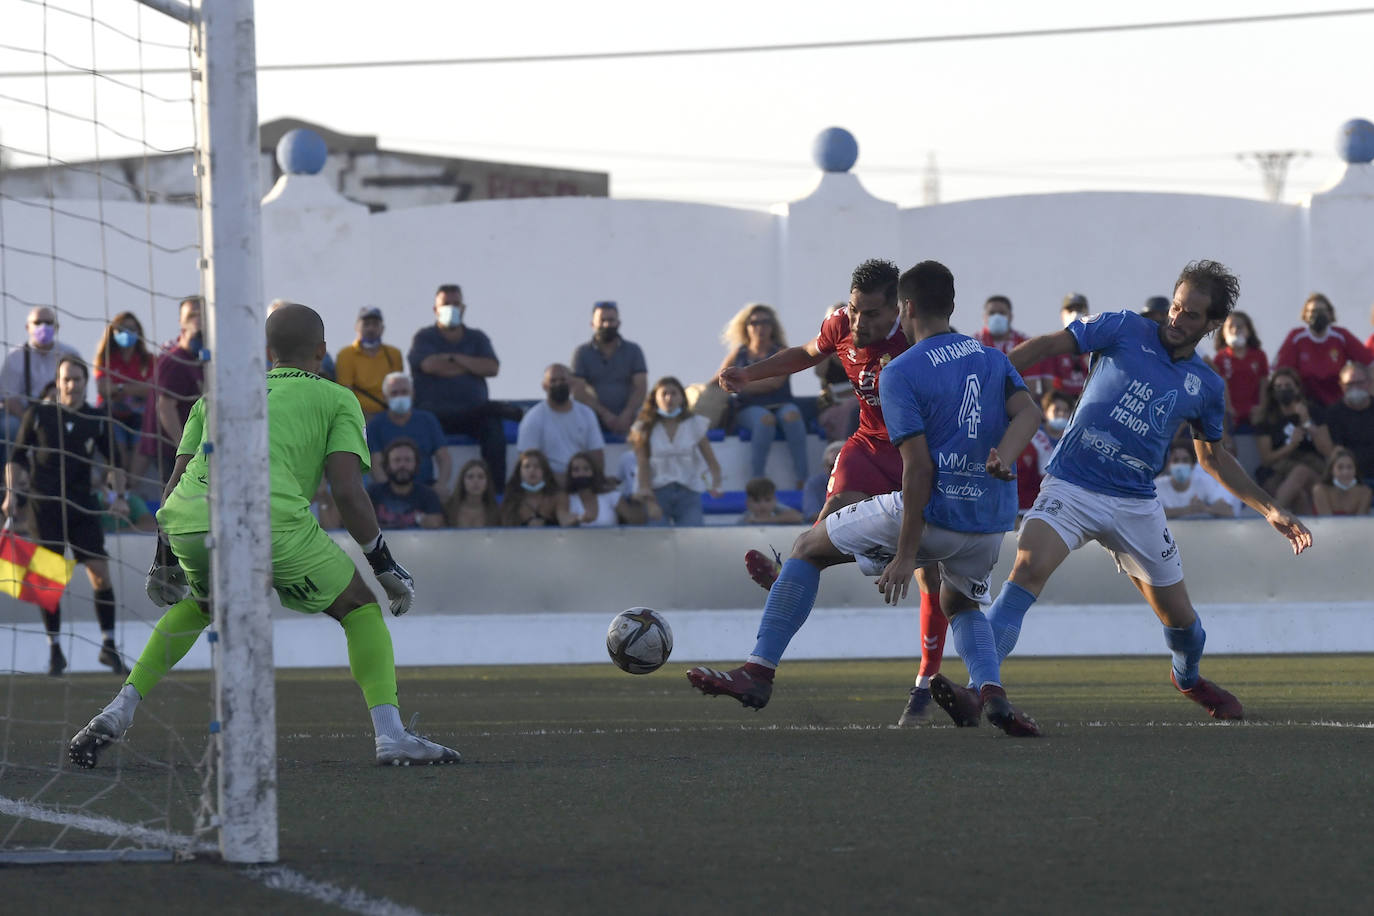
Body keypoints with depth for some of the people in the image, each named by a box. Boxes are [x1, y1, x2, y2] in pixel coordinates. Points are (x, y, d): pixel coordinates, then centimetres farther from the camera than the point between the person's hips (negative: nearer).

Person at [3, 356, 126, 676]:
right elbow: (17, 457, 7)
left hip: (84, 505, 1)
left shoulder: (98, 420, 5)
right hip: (45, 504, -1)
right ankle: (54, 650, 8)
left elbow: (113, 461, 15)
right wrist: (11, 493, -4)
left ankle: (108, 646, 6)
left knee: (101, 574, -5)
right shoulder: (38, 414, 1)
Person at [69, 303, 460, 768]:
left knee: (199, 604, 36)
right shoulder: (336, 399, 19)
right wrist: (385, 566, 13)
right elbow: (347, 491, 6)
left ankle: (120, 710, 25)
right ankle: (390, 733, 0)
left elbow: (176, 482, 29)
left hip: (186, 522, 5)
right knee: (360, 607, 15)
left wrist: (165, 560, 39)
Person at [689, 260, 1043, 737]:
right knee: (961, 605, 33)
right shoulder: (992, 358, 13)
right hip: (992, 520, 6)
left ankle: (759, 670, 6)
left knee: (808, 549, 12)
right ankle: (991, 691, 3)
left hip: (933, 513, -5)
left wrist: (905, 555, -13)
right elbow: (1028, 412, -3)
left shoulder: (900, 373, -7)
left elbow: (919, 466, -14)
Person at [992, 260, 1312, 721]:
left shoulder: (1206, 386, 8)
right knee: (1029, 566, -30)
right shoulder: (1124, 330, -2)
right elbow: (1050, 345, -3)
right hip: (1071, 487, -4)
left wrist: (1270, 511, 18)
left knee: (1179, 615, 11)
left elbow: (1212, 457, 22)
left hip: (1136, 504, 4)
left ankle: (1188, 676, 47)